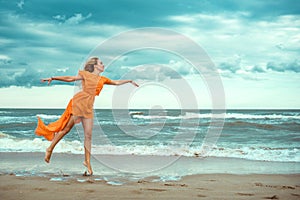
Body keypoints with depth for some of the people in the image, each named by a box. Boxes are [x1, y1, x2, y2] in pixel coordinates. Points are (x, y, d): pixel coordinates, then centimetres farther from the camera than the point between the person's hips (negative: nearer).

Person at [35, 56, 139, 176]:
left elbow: (117, 83, 31)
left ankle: (87, 162, 7)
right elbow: (70, 79, 5)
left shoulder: (102, 79, 19)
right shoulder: (85, 75, 5)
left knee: (88, 135, 1)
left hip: (88, 107, 5)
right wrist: (53, 78, 0)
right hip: (78, 102, -5)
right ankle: (50, 148, 10)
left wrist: (129, 81, 34)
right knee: (67, 128, -5)